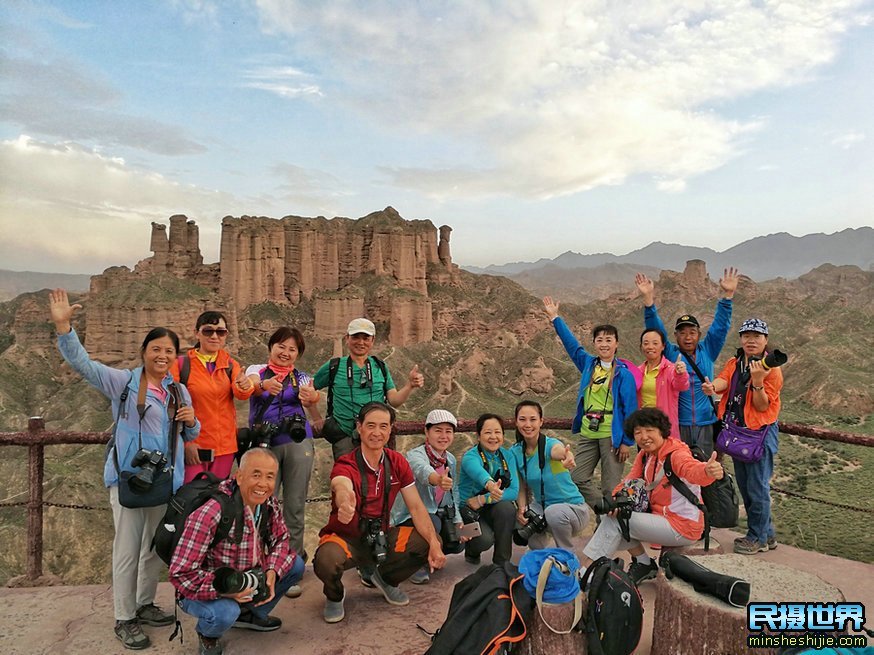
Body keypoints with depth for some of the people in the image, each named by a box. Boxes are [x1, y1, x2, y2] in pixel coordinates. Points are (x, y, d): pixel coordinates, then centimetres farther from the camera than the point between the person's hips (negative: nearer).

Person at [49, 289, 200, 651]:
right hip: (128, 477, -5)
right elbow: (81, 362, -13)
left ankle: (145, 604, 35)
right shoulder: (123, 382, -4)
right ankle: (124, 620, 16)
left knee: (156, 547, 16)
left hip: (165, 480, 5)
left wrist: (191, 422, -5)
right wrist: (63, 325, -26)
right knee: (128, 550, 1)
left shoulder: (180, 392, 11)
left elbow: (190, 435, 19)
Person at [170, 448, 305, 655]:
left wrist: (273, 572, -16)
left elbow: (281, 539, 2)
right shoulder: (209, 515, -32)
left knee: (295, 565, -4)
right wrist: (224, 589, -35)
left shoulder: (270, 504, -11)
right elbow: (181, 574, -29)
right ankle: (207, 634, 4)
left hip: (245, 584, 6)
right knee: (225, 613, -35)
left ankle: (250, 614, 19)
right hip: (205, 592, -6)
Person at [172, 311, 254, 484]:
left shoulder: (231, 364, 4)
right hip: (193, 446, -3)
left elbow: (241, 394, -13)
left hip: (225, 447, 3)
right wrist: (185, 441, -10)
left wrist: (244, 387, -36)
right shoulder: (181, 364, -4)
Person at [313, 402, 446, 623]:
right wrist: (345, 504, -74)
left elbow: (416, 507, -6)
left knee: (428, 543, -17)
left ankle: (385, 579, 14)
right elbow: (342, 487, -48)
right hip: (345, 538, -4)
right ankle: (335, 595, 3)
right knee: (326, 561, -37)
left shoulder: (397, 463, -6)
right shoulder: (345, 465, -23)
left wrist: (434, 543, -21)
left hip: (380, 537, 5)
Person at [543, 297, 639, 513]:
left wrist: (627, 441, -10)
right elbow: (571, 343, 18)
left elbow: (630, 408, -7)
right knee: (577, 478, 3)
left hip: (612, 435, -5)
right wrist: (555, 319, 20)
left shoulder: (624, 373, -5)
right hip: (587, 433, 5)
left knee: (611, 486, -1)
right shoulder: (588, 364, 9)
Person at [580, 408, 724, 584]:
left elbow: (692, 470, -42)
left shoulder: (676, 454, -20)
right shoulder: (644, 455, 5)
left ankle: (584, 569, -6)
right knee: (611, 513, 3)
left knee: (614, 521, -15)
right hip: (660, 517, 8)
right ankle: (643, 563, 9)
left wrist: (709, 472, -66)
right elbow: (630, 481, 0)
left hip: (683, 527, -8)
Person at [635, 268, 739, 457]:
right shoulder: (670, 354, 3)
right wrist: (648, 299, -19)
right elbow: (656, 329, -7)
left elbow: (720, 327, 1)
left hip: (705, 424, 2)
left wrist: (727, 295, -9)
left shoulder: (707, 352, 8)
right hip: (677, 424, -2)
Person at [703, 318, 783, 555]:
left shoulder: (771, 369, -9)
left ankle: (758, 538, 12)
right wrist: (712, 386, -36)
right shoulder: (734, 364, 8)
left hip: (760, 432, -7)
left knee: (757, 487, -3)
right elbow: (724, 380, -13)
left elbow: (762, 406, -13)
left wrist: (757, 380, -27)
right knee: (744, 486, 15)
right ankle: (767, 533, 30)